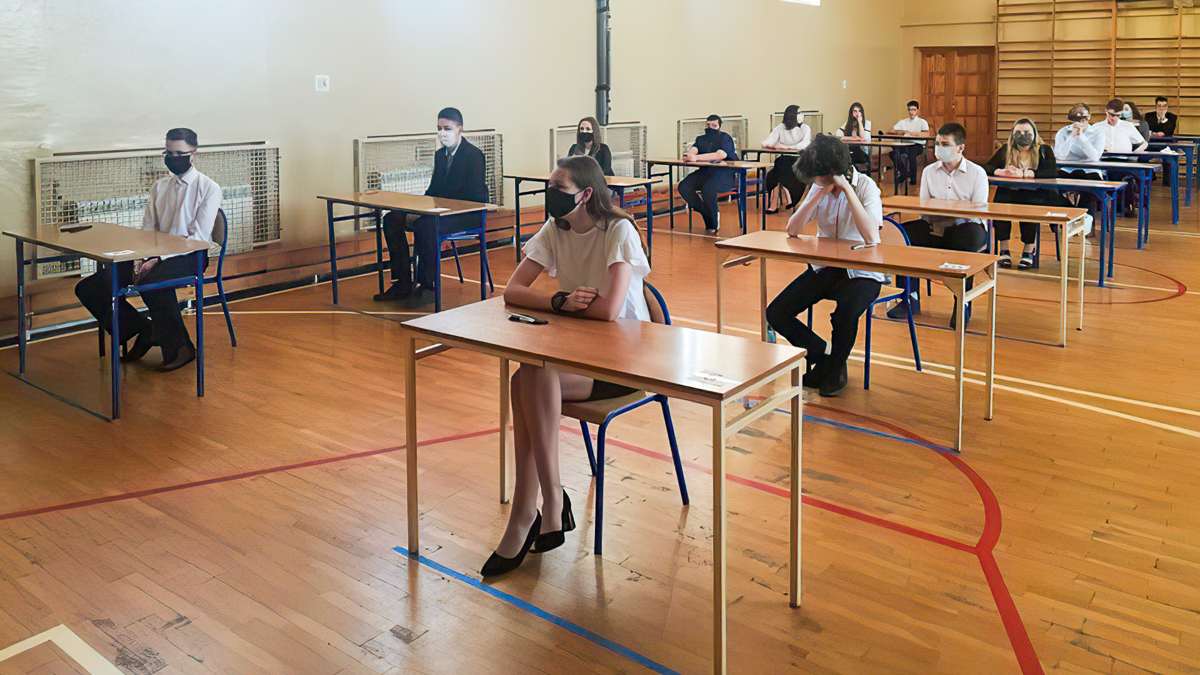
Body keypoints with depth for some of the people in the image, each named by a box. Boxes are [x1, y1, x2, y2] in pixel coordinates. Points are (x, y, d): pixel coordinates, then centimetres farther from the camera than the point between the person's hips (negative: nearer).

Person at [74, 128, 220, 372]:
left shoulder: (209, 188, -2)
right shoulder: (159, 187, 17)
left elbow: (198, 236, -11)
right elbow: (147, 230, 14)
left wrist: (159, 259, -20)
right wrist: (142, 259, -7)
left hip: (189, 257, -6)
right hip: (156, 256, 6)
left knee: (152, 282, -40)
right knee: (89, 288, -10)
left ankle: (180, 348, -21)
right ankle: (143, 330, 6)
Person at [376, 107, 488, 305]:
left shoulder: (474, 155, -10)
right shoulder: (440, 154, 14)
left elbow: (476, 197, -17)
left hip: (467, 215, -8)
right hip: (439, 212, 8)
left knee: (425, 225, -35)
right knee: (392, 220, -5)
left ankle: (427, 286, -23)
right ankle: (403, 283, -4)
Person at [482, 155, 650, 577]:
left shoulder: (619, 231, -16)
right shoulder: (555, 231, 4)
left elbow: (609, 310, -29)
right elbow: (512, 292, -3)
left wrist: (562, 303, -11)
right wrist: (561, 302, -21)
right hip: (578, 351, 6)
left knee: (530, 378, -29)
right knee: (528, 380, -27)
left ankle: (534, 513, -19)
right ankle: (548, 509, -20)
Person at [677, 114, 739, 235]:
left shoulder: (725, 138, -1)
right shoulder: (701, 139, 16)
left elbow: (721, 155, -21)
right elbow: (692, 151, -4)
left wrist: (696, 157, -30)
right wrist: (690, 154, -32)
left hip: (725, 173, -6)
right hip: (705, 172, 6)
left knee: (707, 188, -35)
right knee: (684, 187, -17)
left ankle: (713, 224, -15)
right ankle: (707, 214, -7)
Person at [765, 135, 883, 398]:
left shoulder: (865, 186, -13)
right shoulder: (819, 187, 2)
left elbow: (871, 236, -29)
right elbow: (792, 229, -7)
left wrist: (846, 189, -26)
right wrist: (820, 193, -16)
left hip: (861, 273, -5)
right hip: (824, 269, 5)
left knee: (844, 316, -34)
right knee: (775, 314, -11)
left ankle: (834, 368, -1)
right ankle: (823, 354, 13)